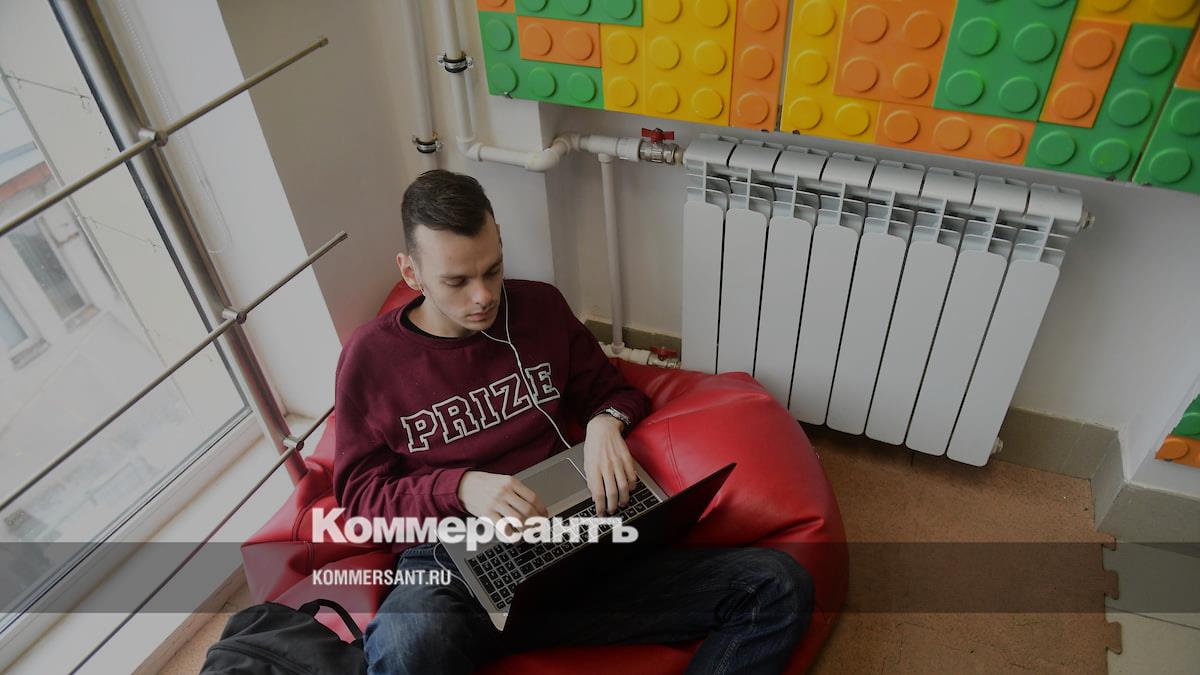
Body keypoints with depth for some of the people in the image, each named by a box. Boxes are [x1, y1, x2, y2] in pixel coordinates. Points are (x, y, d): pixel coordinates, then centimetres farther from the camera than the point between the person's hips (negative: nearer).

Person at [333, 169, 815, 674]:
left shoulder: (541, 306, 8)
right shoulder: (371, 356, 1)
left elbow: (611, 389, 19)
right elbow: (360, 491, 4)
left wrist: (606, 422, -6)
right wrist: (460, 486, -15)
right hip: (449, 573, -2)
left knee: (777, 586, -14)